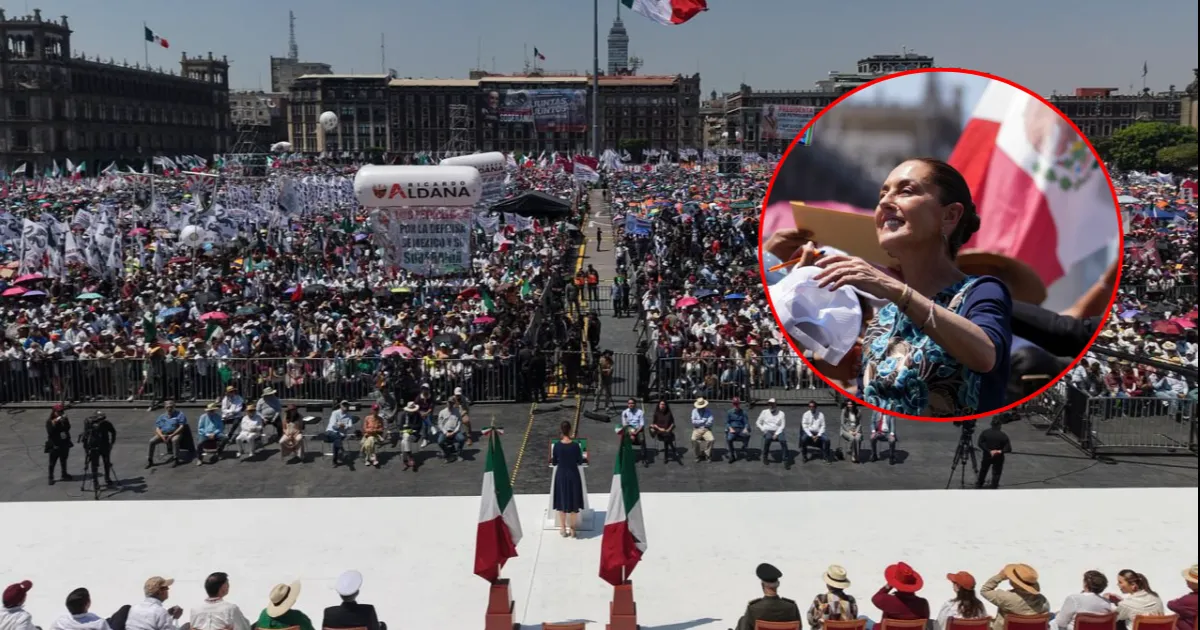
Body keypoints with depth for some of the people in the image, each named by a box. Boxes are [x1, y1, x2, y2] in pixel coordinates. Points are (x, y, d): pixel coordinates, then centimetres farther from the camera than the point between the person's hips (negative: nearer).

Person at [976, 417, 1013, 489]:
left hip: (987, 456, 3)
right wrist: (1001, 451, -13)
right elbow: (1008, 449, -20)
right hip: (998, 458, -3)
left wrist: (989, 451, -16)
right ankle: (994, 488, 16)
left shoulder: (984, 432, -14)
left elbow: (980, 443, -16)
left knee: (983, 470, 24)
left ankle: (979, 484, 44)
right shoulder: (1003, 435, -19)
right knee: (996, 473, 12)